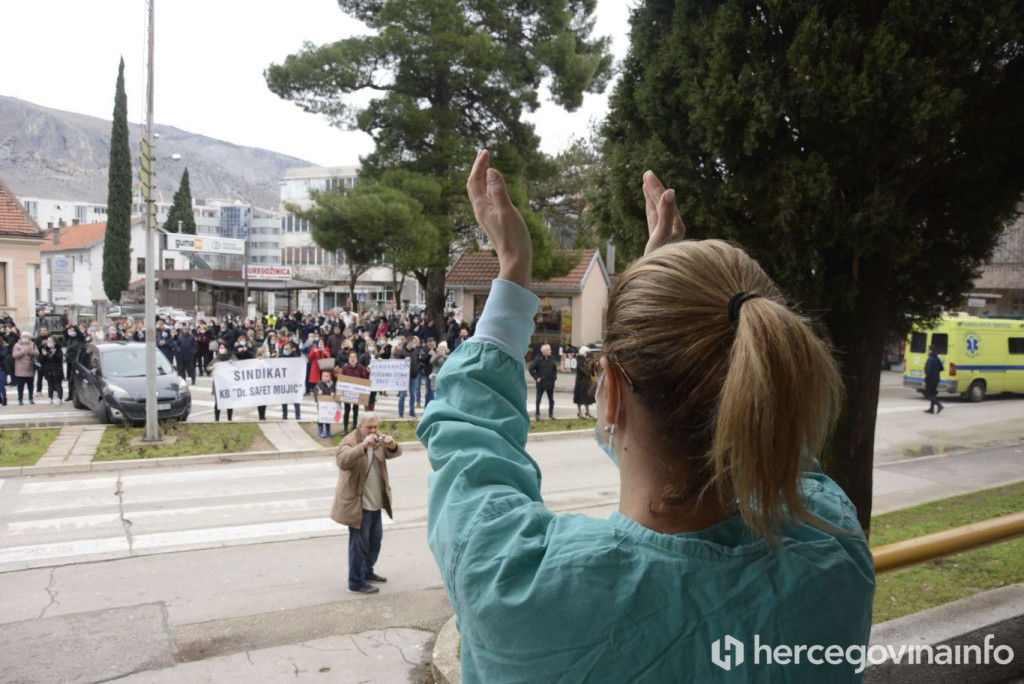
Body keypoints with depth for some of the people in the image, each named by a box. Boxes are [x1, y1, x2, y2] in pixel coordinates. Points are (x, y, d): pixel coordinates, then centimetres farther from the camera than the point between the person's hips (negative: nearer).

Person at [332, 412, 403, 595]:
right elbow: (342, 460, -33)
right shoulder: (350, 441, -15)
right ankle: (356, 583, 8)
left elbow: (395, 453, -1)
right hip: (357, 503, -8)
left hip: (375, 502, 8)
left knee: (375, 539, 20)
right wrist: (363, 446, -45)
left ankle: (367, 572, 37)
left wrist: (392, 445, -25)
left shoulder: (378, 439, 6)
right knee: (359, 543, -3)